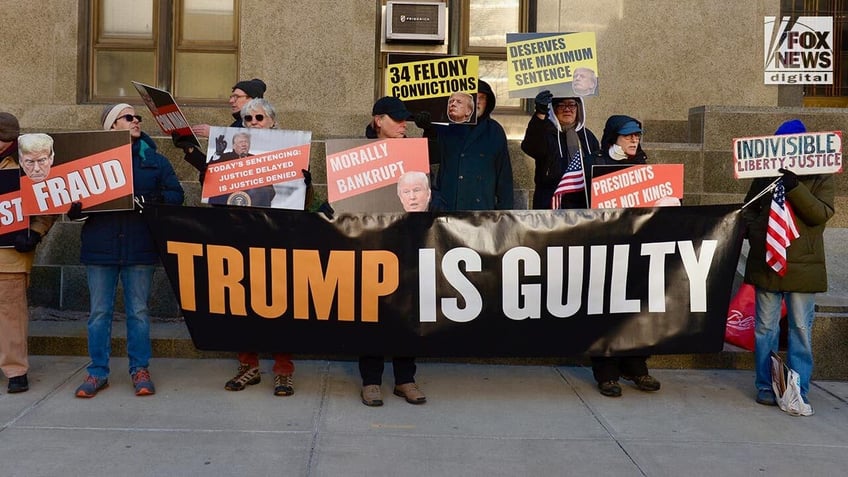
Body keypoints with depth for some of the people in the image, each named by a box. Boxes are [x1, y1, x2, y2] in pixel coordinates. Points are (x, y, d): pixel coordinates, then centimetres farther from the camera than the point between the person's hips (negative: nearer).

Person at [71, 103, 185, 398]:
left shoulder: (155, 160, 11)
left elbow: (176, 194, 4)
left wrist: (154, 199, -15)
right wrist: (74, 209, -15)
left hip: (140, 248, 0)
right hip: (100, 247, 0)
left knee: (138, 311, 5)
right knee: (99, 312, 4)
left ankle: (140, 370, 15)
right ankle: (97, 372, 14)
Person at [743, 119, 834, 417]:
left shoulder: (821, 177, 1)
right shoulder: (766, 174, 8)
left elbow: (822, 214, -13)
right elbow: (749, 207, 18)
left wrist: (795, 188, -25)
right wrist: (751, 228, -3)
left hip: (803, 266, -2)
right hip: (766, 263, 2)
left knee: (801, 329, 3)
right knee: (765, 328, 7)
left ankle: (799, 392, 10)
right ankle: (766, 387, 18)